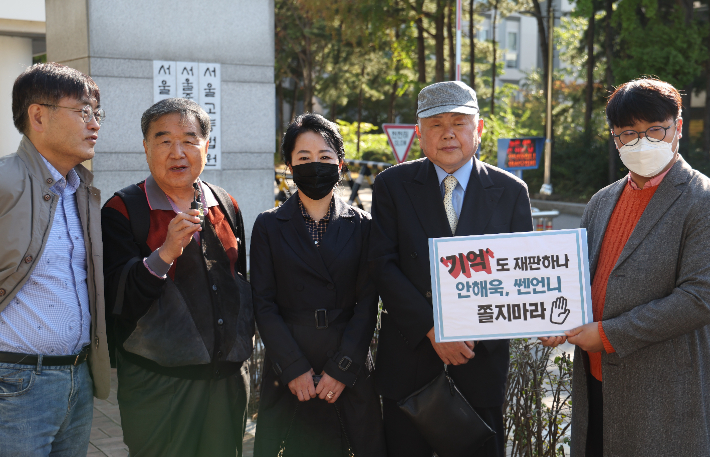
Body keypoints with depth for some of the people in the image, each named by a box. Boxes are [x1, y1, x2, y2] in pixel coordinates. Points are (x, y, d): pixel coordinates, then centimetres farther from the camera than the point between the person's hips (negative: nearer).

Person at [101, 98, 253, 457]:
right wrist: (165, 254, -28)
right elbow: (118, 301, -15)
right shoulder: (123, 210, -6)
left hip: (228, 378, 4)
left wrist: (244, 331, 12)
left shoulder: (226, 207, 9)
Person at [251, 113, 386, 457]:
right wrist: (294, 368, -11)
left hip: (350, 374, 1)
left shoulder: (361, 225, 4)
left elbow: (367, 303, -1)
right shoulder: (269, 226, 3)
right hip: (288, 375, 0)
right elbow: (263, 304, -2)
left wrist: (341, 368, -10)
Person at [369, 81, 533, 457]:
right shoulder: (392, 185, 1)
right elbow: (383, 266, -6)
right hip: (409, 355, 0)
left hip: (481, 357, 1)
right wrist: (432, 329, -16)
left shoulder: (510, 191, 3)